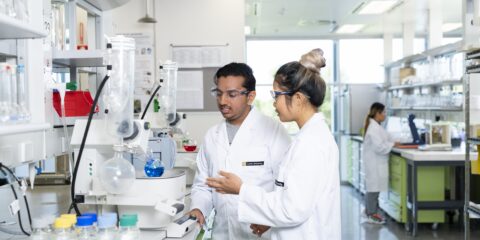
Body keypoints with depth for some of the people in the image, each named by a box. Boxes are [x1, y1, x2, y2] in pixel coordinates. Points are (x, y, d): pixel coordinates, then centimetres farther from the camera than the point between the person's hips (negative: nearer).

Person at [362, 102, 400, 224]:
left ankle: (370, 210, 24)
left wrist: (393, 143, 5)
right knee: (374, 187, -2)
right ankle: (371, 214, 6)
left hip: (376, 161, 10)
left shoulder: (376, 126, 12)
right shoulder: (373, 128, -21)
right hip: (374, 162, -10)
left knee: (374, 186, 15)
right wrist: (393, 145, -15)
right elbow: (378, 147, -24)